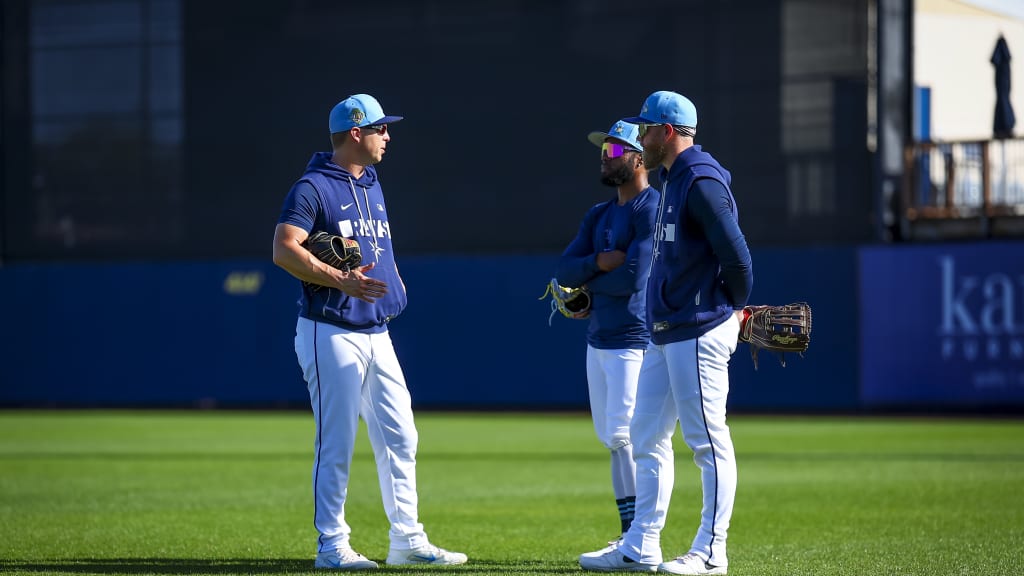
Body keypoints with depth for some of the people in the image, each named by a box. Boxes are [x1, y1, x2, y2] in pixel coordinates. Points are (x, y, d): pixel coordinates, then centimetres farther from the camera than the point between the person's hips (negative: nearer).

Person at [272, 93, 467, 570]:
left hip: (376, 333, 8)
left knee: (400, 439, 8)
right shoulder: (313, 188, -10)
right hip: (331, 333, -8)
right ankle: (332, 546, 2)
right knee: (336, 445, -5)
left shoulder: (372, 186, 17)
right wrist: (340, 280, -29)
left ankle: (407, 541, 14)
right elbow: (284, 249, -20)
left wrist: (391, 279, 7)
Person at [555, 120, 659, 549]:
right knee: (610, 440, 10)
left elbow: (633, 277, -21)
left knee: (622, 435, -12)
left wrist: (590, 285, -3)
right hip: (598, 341, 9)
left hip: (633, 342, -9)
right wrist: (598, 263, -12)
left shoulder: (651, 209, -12)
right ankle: (630, 536, 15)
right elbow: (564, 272, 8)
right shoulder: (599, 215, 16)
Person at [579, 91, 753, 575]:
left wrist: (736, 307, -5)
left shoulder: (702, 182, -15)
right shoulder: (672, 181, 18)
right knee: (646, 439, 11)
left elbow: (736, 254, -20)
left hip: (700, 332, -11)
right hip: (664, 334, 11)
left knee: (708, 443, -4)